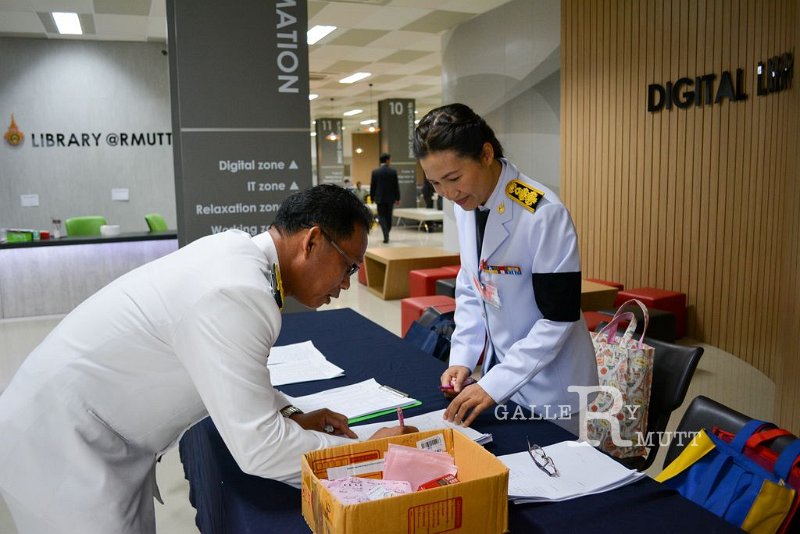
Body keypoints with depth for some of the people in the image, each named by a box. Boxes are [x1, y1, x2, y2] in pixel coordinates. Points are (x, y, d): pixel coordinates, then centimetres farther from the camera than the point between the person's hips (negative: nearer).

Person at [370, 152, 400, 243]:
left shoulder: (375, 172, -4)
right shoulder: (393, 171, -5)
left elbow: (372, 186, 0)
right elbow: (396, 186, -1)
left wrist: (372, 198, 10)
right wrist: (397, 198, 7)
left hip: (380, 198, -1)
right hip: (390, 198, 1)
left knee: (382, 216, 2)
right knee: (388, 217, 14)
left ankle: (386, 236, -15)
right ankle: (386, 235, 24)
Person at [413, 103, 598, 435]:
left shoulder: (544, 213, -24)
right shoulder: (465, 205, -3)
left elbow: (559, 317, -22)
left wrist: (494, 383, -24)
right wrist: (462, 357, -4)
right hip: (501, 369, 6)